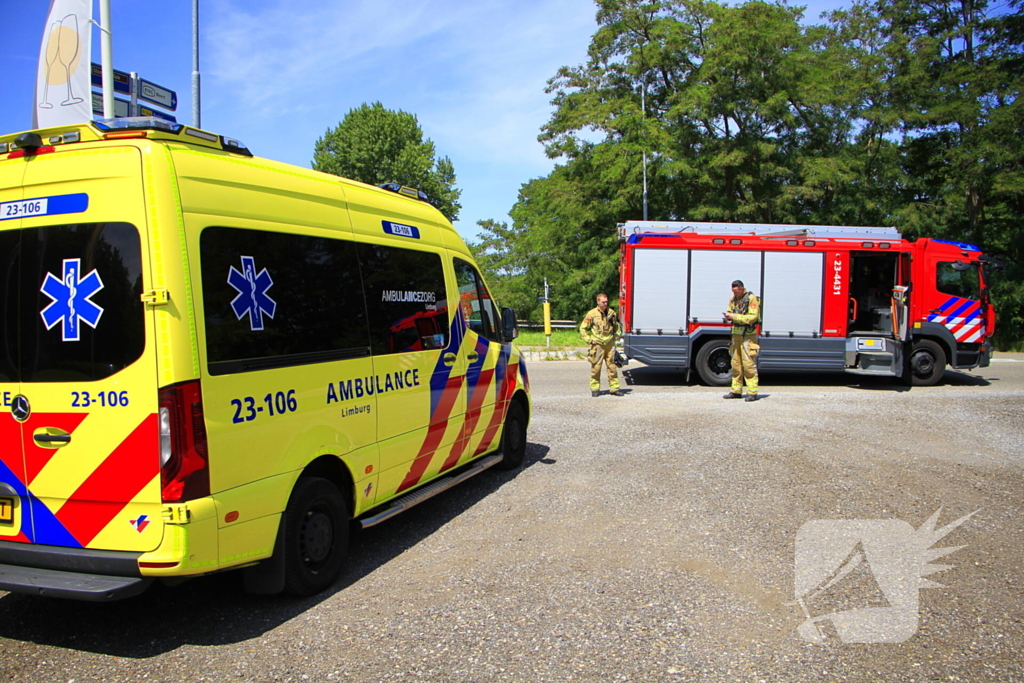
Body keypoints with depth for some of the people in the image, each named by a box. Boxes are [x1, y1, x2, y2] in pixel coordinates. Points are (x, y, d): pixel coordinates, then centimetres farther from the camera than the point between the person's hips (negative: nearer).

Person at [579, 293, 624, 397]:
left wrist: (617, 334, 13)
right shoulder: (592, 314, -3)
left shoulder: (611, 312, 9)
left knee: (612, 366, 5)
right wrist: (589, 340, -5)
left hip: (610, 344, 4)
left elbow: (617, 325, 28)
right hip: (598, 344, -3)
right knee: (596, 367, -1)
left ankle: (614, 388, 10)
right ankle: (595, 389, 8)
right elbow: (583, 329, 2)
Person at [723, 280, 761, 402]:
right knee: (736, 363, 8)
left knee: (749, 364, -9)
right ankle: (736, 391, 15)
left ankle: (752, 392, -6)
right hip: (736, 333, 7)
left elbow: (753, 317, -16)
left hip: (748, 335, -7)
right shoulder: (733, 299, 13)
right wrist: (728, 316, -5)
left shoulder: (751, 298, -9)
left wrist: (735, 317, -19)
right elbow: (729, 311, 19)